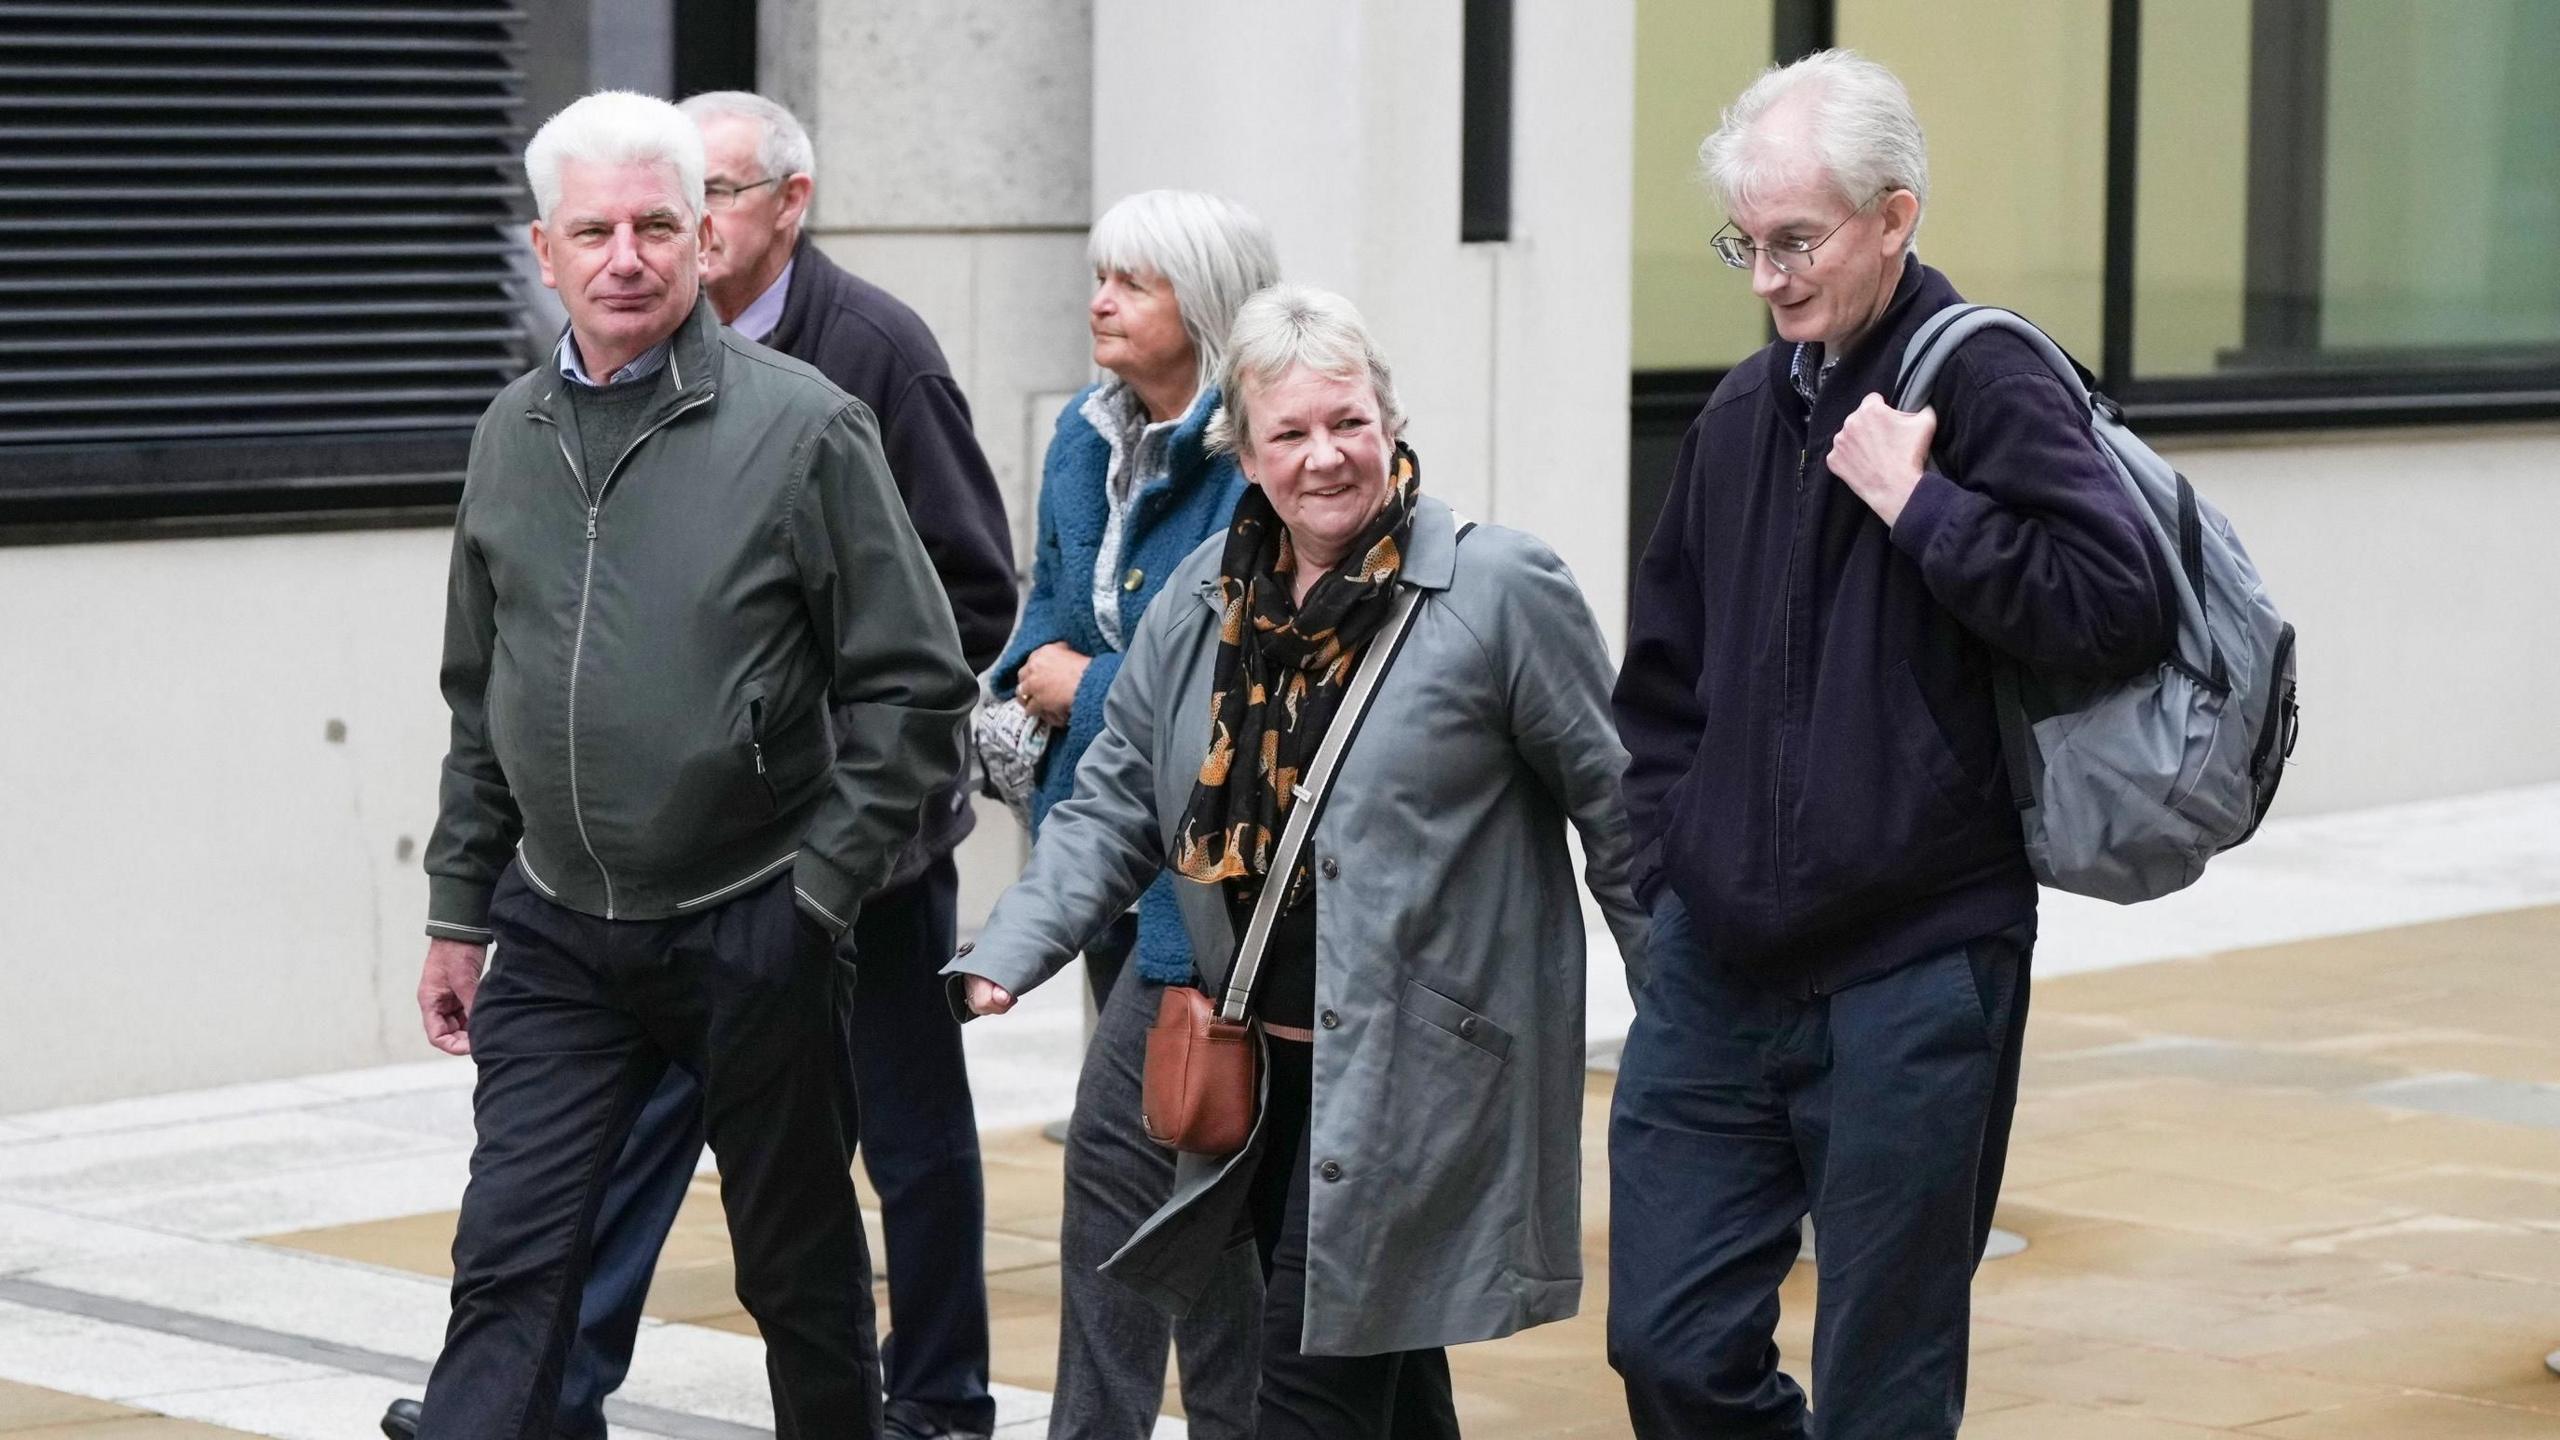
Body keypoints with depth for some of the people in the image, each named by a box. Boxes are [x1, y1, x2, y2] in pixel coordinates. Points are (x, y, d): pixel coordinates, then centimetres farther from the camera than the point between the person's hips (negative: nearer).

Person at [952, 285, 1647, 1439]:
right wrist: (1008, 953, -2)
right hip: (1264, 1063, 6)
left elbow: (1617, 807, -5)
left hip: (1417, 1063, -6)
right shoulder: (1205, 598, 7)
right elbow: (1115, 801, 12)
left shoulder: (1500, 591, -11)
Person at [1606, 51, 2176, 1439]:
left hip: (1912, 974, -6)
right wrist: (1667, 861, 11)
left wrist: (1913, 504, -18)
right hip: (1718, 970, 6)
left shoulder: (1982, 384, -8)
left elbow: (2120, 602, -21)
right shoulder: (1741, 414, 11)